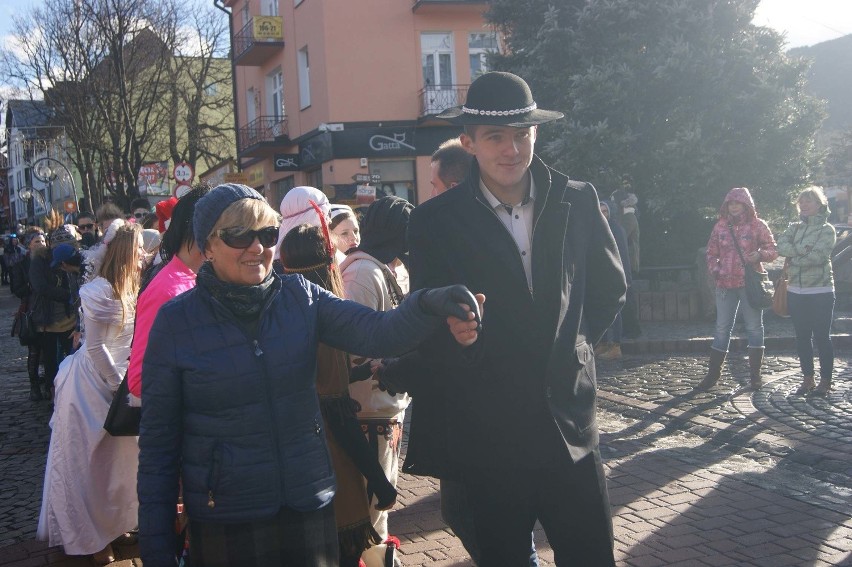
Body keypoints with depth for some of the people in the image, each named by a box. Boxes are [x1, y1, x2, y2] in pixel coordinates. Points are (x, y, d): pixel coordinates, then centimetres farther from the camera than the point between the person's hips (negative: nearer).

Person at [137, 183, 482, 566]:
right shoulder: (175, 322, -8)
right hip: (223, 527, -2)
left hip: (310, 509, 2)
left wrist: (429, 305, -37)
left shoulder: (300, 297, -1)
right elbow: (158, 442, -4)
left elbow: (377, 333, -15)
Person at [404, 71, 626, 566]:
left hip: (570, 420, 2)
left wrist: (575, 347, 7)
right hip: (487, 434, -2)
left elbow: (611, 286, 15)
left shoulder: (578, 201, 1)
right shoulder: (437, 221, -6)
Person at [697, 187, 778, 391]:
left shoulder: (757, 225, -1)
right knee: (722, 328, 6)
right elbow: (711, 252, 13)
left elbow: (773, 250, 1)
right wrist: (714, 270, -4)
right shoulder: (721, 226, 7)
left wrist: (760, 254, -20)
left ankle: (755, 373, 15)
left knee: (754, 327, 5)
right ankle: (713, 373, 12)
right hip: (725, 284, 2)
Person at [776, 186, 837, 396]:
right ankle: (807, 379, 20)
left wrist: (794, 258, -8)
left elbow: (818, 256, -17)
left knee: (822, 337, 0)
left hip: (821, 292, -5)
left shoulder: (827, 230, -3)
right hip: (796, 292, 5)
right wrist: (803, 250, -18)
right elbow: (781, 246, -7)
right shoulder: (794, 227, 11)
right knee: (802, 337, 10)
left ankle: (825, 380, 11)